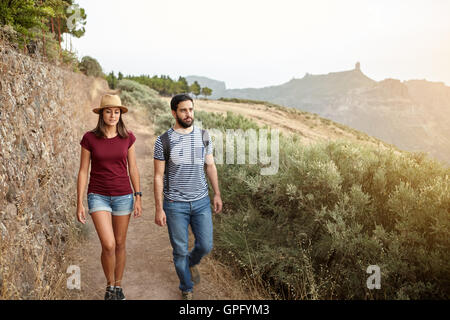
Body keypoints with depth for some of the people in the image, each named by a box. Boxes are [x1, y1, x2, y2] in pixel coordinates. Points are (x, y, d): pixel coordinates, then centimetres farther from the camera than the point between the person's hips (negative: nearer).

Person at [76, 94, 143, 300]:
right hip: (98, 196, -1)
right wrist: (80, 203, -7)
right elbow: (83, 171, -4)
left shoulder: (127, 137, -2)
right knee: (108, 245, -13)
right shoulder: (89, 138, -6)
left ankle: (118, 286, 31)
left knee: (120, 244, 10)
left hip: (123, 196, 2)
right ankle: (109, 285, 14)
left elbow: (133, 169, 2)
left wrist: (138, 198, -1)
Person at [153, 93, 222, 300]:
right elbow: (158, 176, -7)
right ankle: (187, 288, 31)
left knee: (205, 246, 6)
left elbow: (210, 166, 9)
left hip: (201, 202, 3)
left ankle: (192, 262, 42)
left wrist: (217, 194, 9)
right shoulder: (163, 141, -9)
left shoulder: (203, 136, 0)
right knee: (180, 250, 8)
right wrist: (158, 209, -9)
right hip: (175, 205, -3)